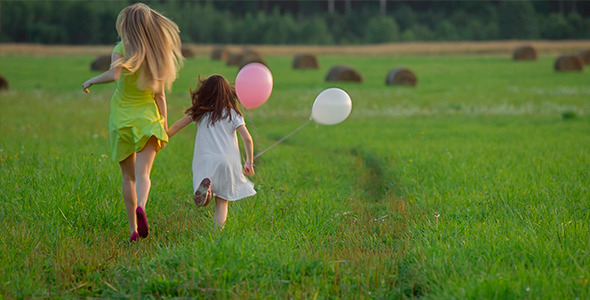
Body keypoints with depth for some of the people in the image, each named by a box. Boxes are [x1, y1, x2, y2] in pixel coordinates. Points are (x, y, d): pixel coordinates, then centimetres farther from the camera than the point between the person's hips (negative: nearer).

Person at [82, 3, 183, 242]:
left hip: (122, 115, -1)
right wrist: (165, 125, 8)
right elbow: (160, 96, 1)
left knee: (128, 176, 11)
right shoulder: (156, 54, 1)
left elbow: (114, 74, -29)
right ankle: (141, 208, -40)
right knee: (143, 172, -10)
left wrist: (91, 81, -11)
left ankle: (133, 228, 11)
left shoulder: (122, 49, -10)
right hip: (147, 115, 1)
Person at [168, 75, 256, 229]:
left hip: (205, 160, 0)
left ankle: (205, 185, -30)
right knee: (222, 202, 9)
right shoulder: (233, 114, 3)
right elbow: (247, 138, -4)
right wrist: (249, 162, 4)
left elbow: (176, 126, 13)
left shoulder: (200, 112, 7)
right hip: (227, 161, 0)